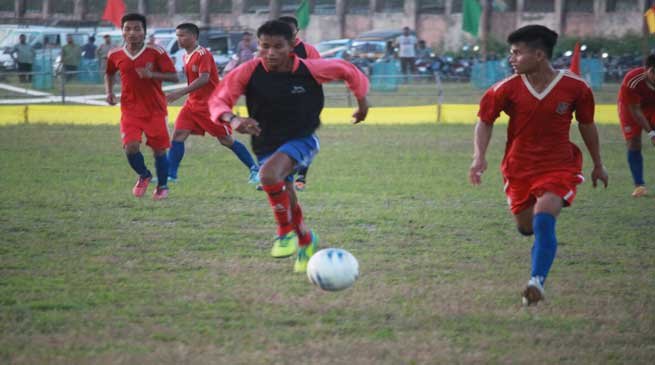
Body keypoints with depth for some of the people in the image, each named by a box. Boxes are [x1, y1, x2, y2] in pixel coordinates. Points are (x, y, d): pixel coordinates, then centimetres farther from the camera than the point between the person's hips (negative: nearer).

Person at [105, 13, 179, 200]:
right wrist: (109, 92, 3)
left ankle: (162, 186, 28)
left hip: (155, 109, -1)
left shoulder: (156, 52, -11)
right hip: (130, 109, 1)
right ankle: (144, 176, 16)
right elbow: (109, 74, 20)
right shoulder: (115, 55, -1)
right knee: (131, 147, -14)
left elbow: (174, 77, -10)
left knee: (159, 149, 5)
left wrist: (152, 74, -25)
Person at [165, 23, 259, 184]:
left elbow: (204, 78, -27)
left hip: (210, 104, -8)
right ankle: (170, 175, -7)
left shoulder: (203, 54, -16)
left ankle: (255, 169, 9)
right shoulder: (186, 57, 11)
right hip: (193, 103, 8)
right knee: (178, 135, -6)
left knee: (226, 140, -2)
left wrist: (181, 92, -33)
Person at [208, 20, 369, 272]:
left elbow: (349, 72, 0)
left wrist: (362, 102, 8)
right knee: (287, 202, 10)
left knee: (269, 175, -32)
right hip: (266, 145, 3)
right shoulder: (249, 72, -17)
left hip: (302, 140, -3)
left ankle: (286, 232, -11)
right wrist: (233, 120, -36)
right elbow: (218, 100, -16)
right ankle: (306, 241, 43)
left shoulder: (309, 70, -17)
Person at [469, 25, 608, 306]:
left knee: (543, 220, -25)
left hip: (558, 166, -3)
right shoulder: (507, 89, -10)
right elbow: (485, 120, 3)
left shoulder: (575, 87, -12)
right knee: (526, 227, 13)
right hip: (519, 168, 3)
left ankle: (537, 281, -25)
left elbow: (587, 125, 4)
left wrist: (598, 165, 14)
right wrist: (479, 156, -13)